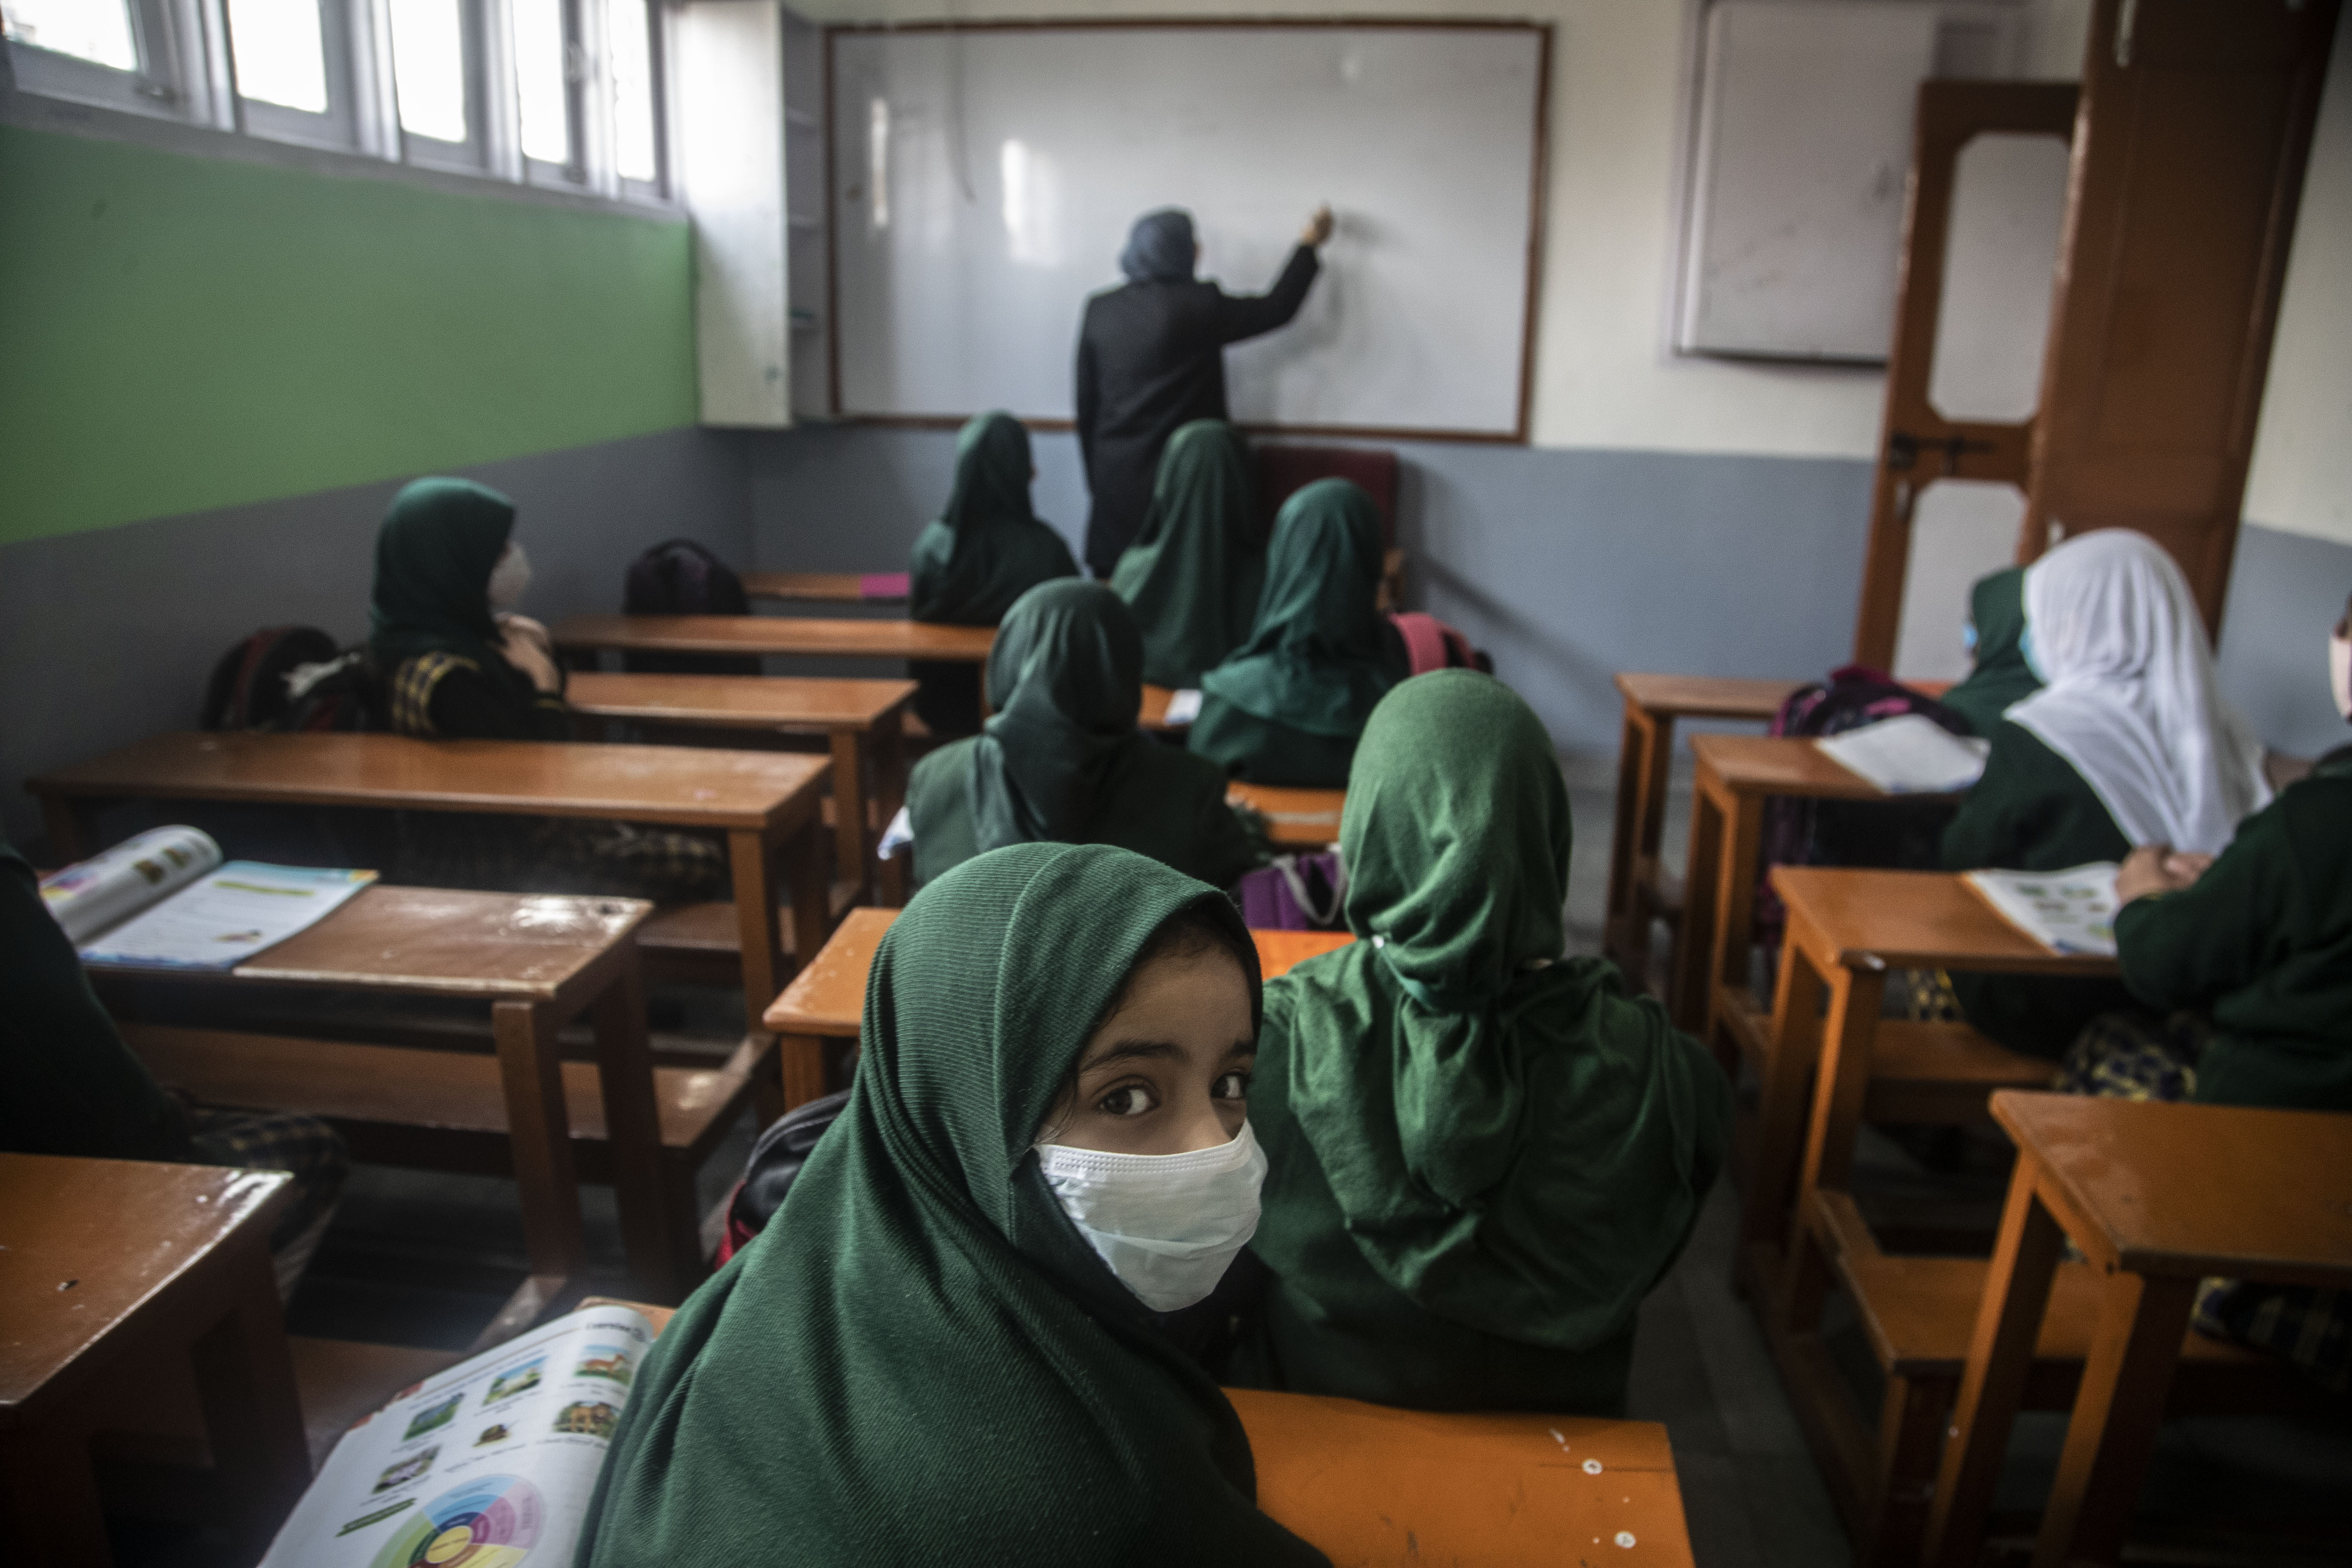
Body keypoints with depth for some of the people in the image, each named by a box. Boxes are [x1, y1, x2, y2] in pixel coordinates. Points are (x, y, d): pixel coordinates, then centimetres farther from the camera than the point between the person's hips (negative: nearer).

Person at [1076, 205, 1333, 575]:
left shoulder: (1100, 309, 5)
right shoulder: (1198, 305, -9)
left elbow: (1086, 404, 8)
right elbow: (1277, 309, 3)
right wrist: (1308, 245, 17)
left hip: (1115, 477, 5)